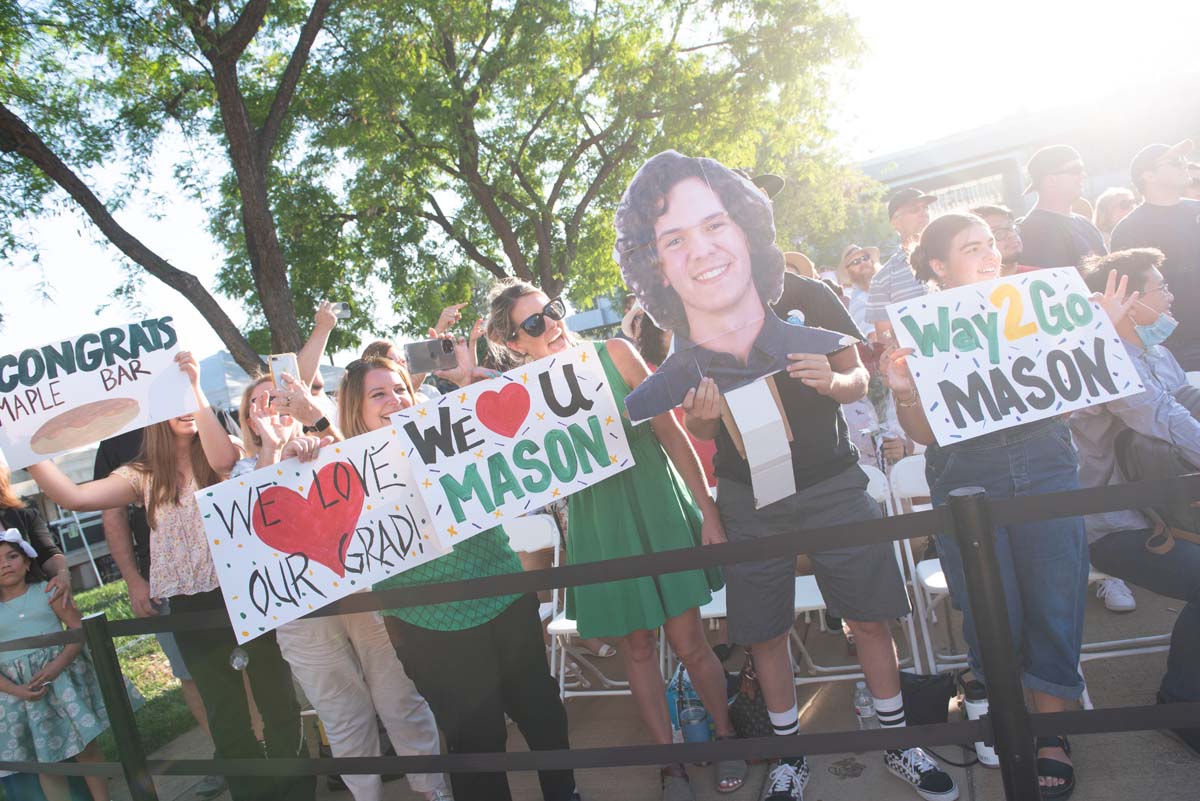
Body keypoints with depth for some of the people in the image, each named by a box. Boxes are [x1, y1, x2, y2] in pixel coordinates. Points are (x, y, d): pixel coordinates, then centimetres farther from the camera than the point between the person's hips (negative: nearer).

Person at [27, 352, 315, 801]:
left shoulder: (224, 452, 0)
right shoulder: (143, 475, 6)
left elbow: (225, 459, -25)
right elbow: (72, 497, -6)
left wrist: (196, 388, -27)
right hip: (191, 608, 2)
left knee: (277, 699, 8)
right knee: (225, 715, 13)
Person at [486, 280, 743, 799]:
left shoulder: (613, 353, -6)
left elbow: (671, 434, -3)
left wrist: (708, 512, -3)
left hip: (658, 507, -1)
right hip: (598, 527, 1)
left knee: (687, 641, 5)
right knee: (636, 646, 12)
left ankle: (726, 737, 32)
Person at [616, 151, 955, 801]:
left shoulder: (807, 302, -25)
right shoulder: (674, 351, -21)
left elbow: (858, 379, -5)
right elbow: (702, 432, -2)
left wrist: (830, 380, -29)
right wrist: (701, 417, -26)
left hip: (833, 485, 0)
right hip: (748, 502, 1)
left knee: (871, 619, 10)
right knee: (764, 635, 13)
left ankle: (898, 743, 37)